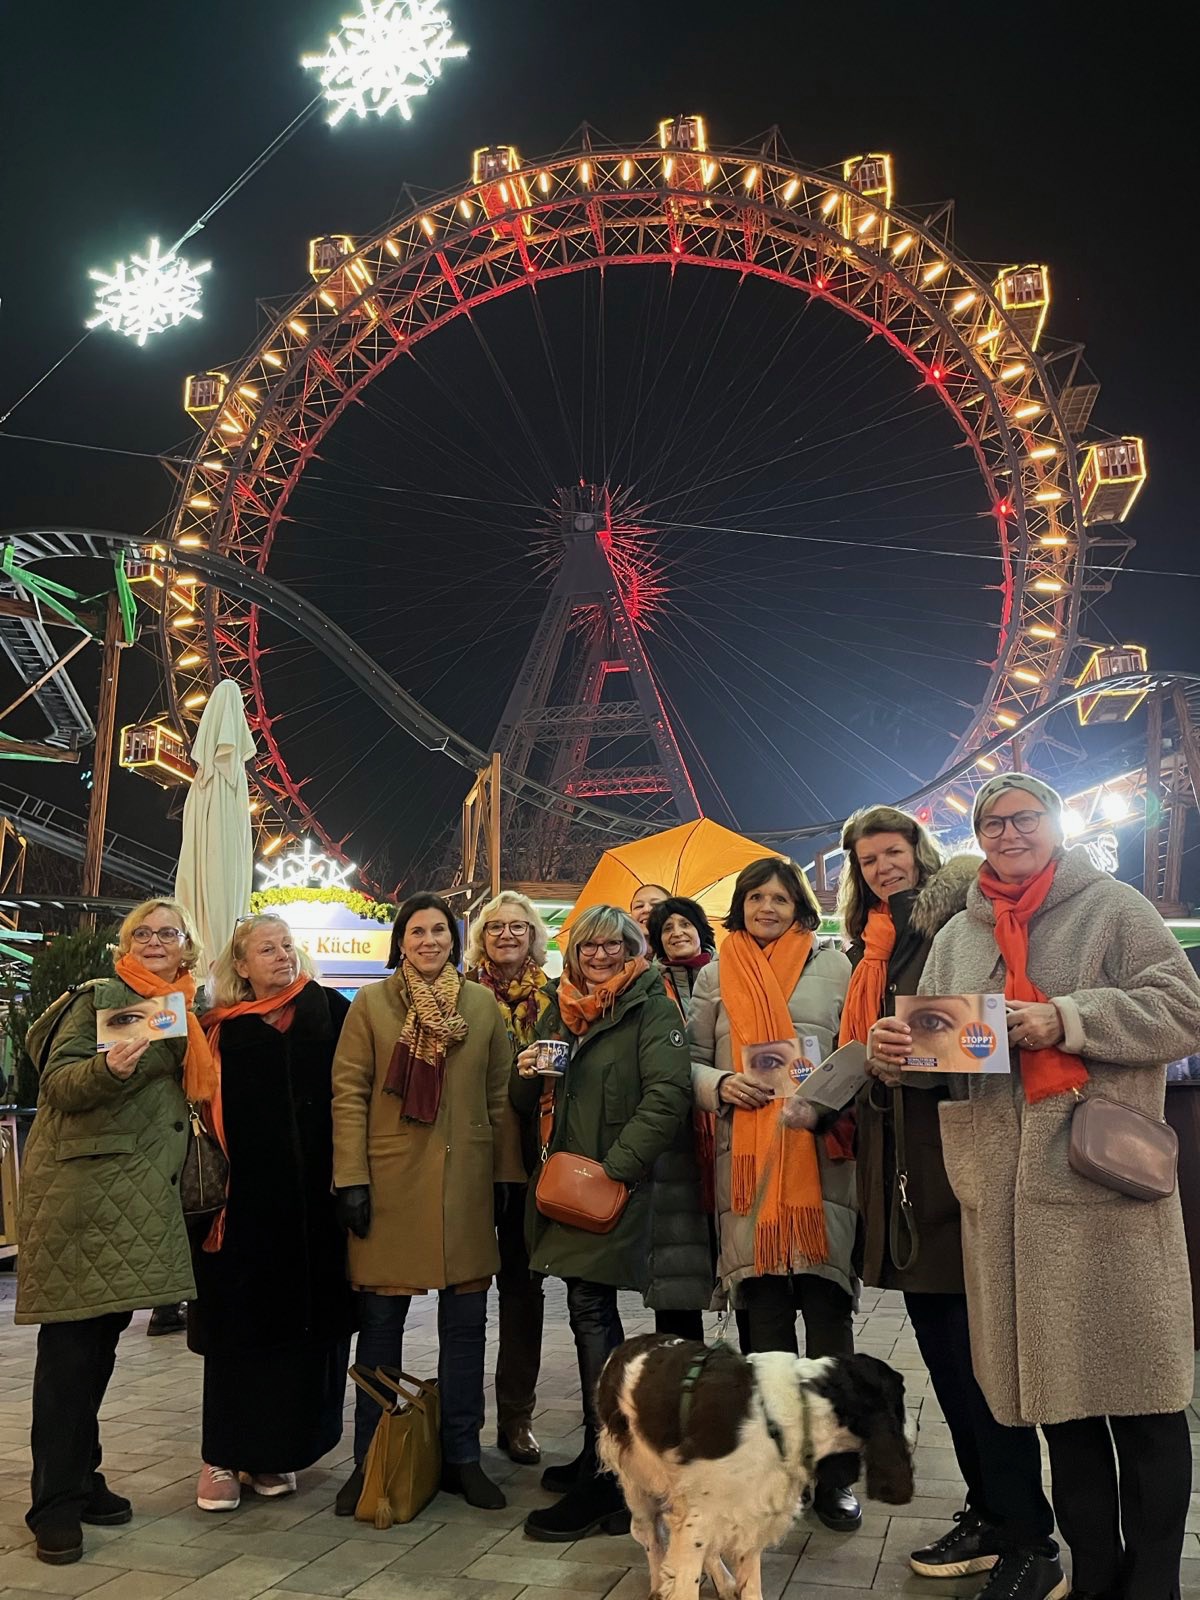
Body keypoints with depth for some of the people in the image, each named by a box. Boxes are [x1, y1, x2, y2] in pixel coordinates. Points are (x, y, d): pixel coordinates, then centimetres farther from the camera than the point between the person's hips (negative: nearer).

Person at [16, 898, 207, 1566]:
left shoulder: (187, 1012, 16)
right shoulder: (101, 998, -4)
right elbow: (59, 1081, -11)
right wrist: (107, 1069, -31)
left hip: (141, 1202, 7)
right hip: (81, 1191, -7)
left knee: (103, 1337, 12)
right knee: (71, 1342, -3)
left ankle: (80, 1479, 23)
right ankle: (57, 1504, 5)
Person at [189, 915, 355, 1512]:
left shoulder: (329, 1010, 5)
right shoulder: (221, 1028, 6)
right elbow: (206, 1108, 1)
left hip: (313, 1199, 1)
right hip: (247, 1199, 0)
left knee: (306, 1319, 6)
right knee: (238, 1321, 4)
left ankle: (275, 1451, 21)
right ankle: (223, 1456, 16)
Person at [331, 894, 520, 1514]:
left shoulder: (483, 1004, 7)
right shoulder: (371, 1004, 1)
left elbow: (499, 1095, 9)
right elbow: (347, 1092, -3)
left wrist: (506, 1175, 5)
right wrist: (351, 1177, -9)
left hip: (465, 1183, 2)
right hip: (390, 1183, -2)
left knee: (465, 1323, 8)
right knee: (380, 1322, 7)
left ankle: (461, 1457, 22)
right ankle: (369, 1462, 21)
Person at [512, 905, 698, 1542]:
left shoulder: (650, 1008, -5)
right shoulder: (561, 1010, 15)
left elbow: (667, 1097, -16)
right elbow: (528, 1104, 19)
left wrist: (613, 1167, -20)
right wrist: (527, 1076, -5)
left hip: (615, 1188, -6)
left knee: (590, 1313, -10)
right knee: (593, 1313, 13)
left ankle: (602, 1483, -4)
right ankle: (602, 1452, 26)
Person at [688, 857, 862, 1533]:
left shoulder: (834, 967, 9)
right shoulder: (717, 975, 13)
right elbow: (691, 1060, 14)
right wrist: (721, 1086, -6)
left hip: (823, 1155, -1)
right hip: (746, 1159, 1)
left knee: (829, 1314, -1)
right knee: (764, 1314, 7)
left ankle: (834, 1471, 11)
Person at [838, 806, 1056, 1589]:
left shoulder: (958, 924, -4)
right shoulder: (875, 949, 18)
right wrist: (871, 1058, 1)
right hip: (899, 1164, 8)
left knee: (973, 1345, -3)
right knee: (940, 1340, 12)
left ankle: (1018, 1529, 9)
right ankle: (990, 1506, 23)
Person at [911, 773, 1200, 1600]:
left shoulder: (1112, 906, 4)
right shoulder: (958, 935, 18)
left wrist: (1069, 1019, -15)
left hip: (1106, 1178, -4)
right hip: (1007, 1190, 4)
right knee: (1056, 1385, 11)